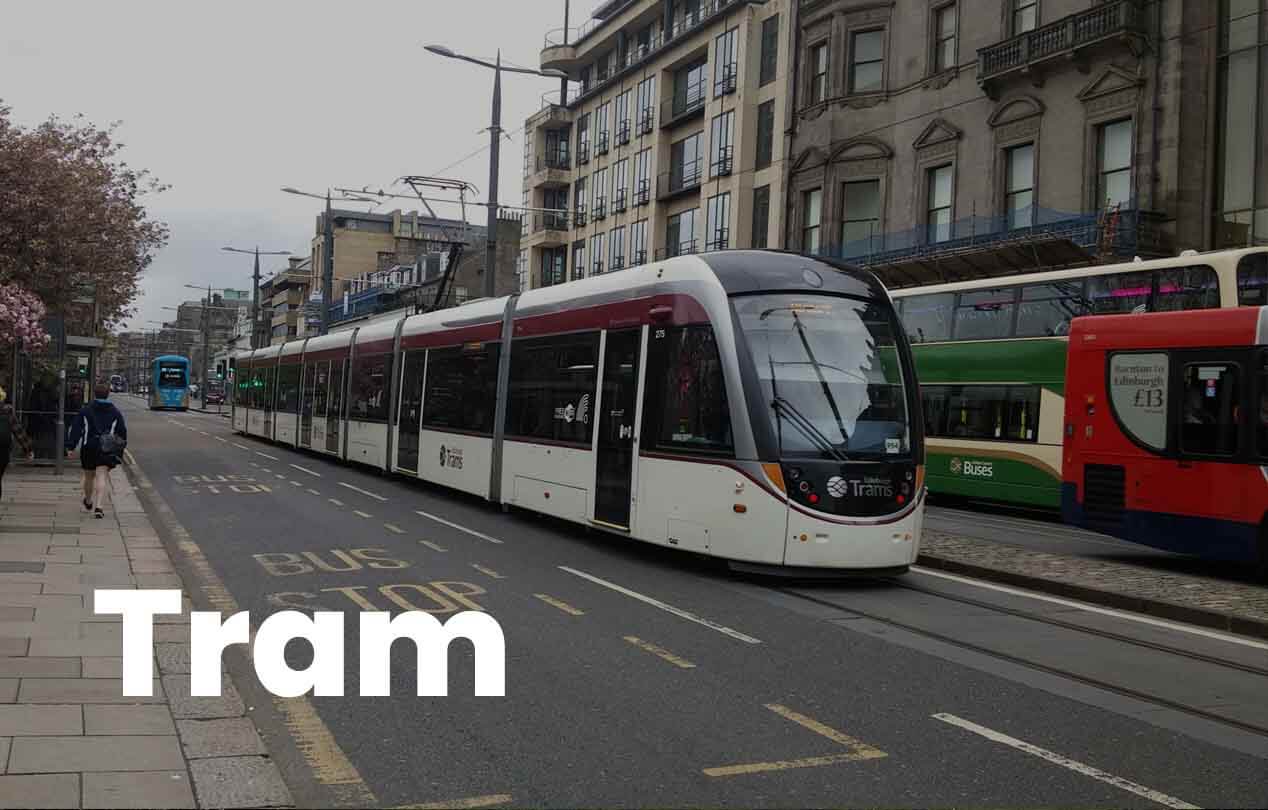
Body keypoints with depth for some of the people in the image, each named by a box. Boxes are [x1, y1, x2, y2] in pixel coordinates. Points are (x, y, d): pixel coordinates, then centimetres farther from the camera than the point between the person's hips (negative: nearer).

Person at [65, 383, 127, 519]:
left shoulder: (85, 410, 1)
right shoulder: (115, 412, 5)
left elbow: (75, 429, -3)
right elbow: (122, 432, 8)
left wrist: (71, 447, -3)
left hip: (88, 448, 1)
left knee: (89, 476, 19)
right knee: (102, 476, -7)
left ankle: (88, 501, 42)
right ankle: (99, 507, -23)